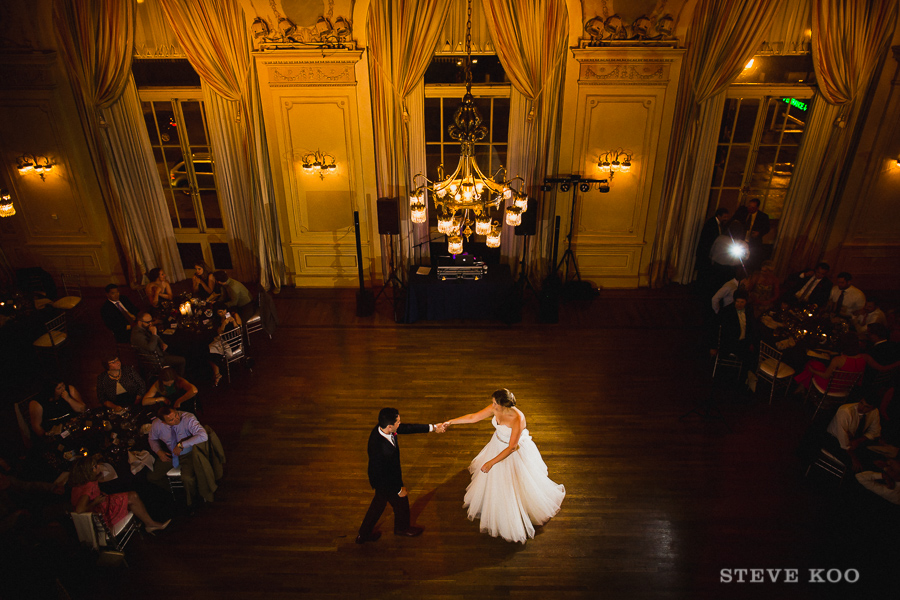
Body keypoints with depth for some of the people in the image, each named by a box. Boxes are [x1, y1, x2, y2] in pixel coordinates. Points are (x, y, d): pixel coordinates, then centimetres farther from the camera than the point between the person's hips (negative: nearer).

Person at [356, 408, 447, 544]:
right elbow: (383, 475, -30)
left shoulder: (382, 428, -20)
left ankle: (364, 535, 47)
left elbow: (407, 428, -6)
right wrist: (399, 489, -16)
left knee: (379, 503, 28)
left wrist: (433, 427, 0)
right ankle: (402, 527, 53)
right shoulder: (379, 448, -44)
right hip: (385, 482, -7)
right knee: (401, 502, 21)